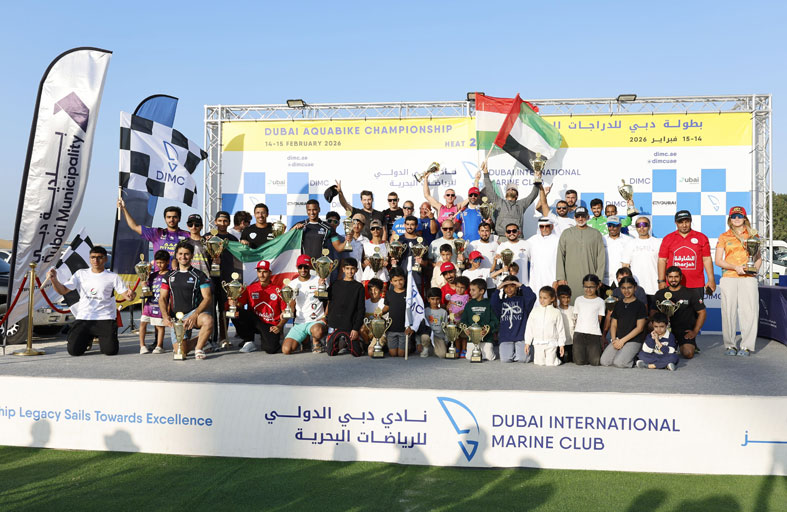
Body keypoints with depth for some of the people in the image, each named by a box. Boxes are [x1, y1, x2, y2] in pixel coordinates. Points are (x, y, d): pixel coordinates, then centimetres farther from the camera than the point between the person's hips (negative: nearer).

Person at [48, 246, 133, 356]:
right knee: (73, 350, -13)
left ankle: (103, 338, 18)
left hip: (106, 319, -2)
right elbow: (63, 290, 8)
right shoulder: (81, 274, 11)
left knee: (110, 350, -19)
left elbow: (126, 294, -2)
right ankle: (87, 339, 22)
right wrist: (54, 280, -11)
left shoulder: (113, 277, 4)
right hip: (83, 319, 2)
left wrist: (130, 295, -27)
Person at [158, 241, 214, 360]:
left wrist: (195, 315, -21)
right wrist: (165, 316, -8)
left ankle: (199, 348, -11)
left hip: (194, 312, -2)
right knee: (181, 352, -15)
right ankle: (198, 341, 20)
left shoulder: (199, 275, 4)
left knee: (208, 320, -38)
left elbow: (208, 298, -5)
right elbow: (162, 298, 12)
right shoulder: (169, 276, 14)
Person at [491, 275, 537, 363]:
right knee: (505, 359, -18)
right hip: (505, 337, 1)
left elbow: (532, 297, -12)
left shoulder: (522, 300, 10)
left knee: (523, 359, -19)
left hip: (521, 336, -1)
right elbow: (493, 304, -7)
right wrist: (498, 289, -5)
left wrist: (521, 285, -5)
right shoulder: (502, 302, 15)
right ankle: (511, 352, 15)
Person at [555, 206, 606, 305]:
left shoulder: (596, 234, 9)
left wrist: (598, 278, -2)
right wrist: (560, 278, -2)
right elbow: (560, 257, 7)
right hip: (570, 281, 0)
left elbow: (601, 257, 6)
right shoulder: (566, 233, 10)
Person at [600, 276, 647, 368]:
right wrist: (614, 339, -4)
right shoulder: (618, 305, 15)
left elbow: (639, 328, -7)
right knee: (604, 362, -16)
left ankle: (635, 358, 4)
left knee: (619, 363, -26)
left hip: (633, 341, -5)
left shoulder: (640, 305, -2)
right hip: (618, 339, 5)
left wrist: (623, 340, -11)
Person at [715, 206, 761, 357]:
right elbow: (718, 261, 5)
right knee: (729, 311, -2)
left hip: (748, 278, 0)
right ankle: (730, 345, 8)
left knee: (750, 310, -6)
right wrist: (735, 267, -9)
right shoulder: (724, 237, 10)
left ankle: (747, 346, 1)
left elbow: (758, 257, 18)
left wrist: (756, 268, -3)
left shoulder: (753, 235, 13)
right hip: (729, 278, 0)